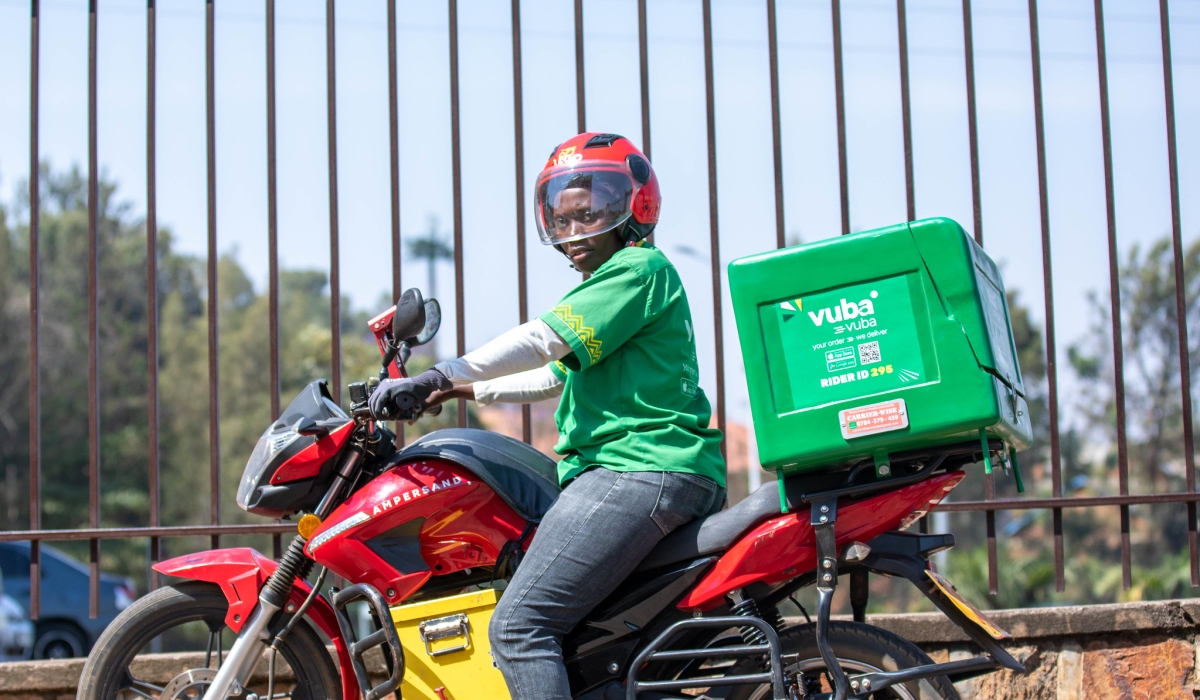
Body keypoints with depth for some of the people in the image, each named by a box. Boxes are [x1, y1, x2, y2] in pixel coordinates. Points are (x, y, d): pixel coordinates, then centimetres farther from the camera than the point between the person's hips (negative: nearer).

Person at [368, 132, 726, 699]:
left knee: (518, 624, -19)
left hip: (641, 474, -11)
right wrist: (465, 391, 28)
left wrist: (439, 376, -18)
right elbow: (558, 376, 34)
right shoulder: (607, 288, 26)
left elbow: (542, 340, -16)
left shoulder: (638, 269, -6)